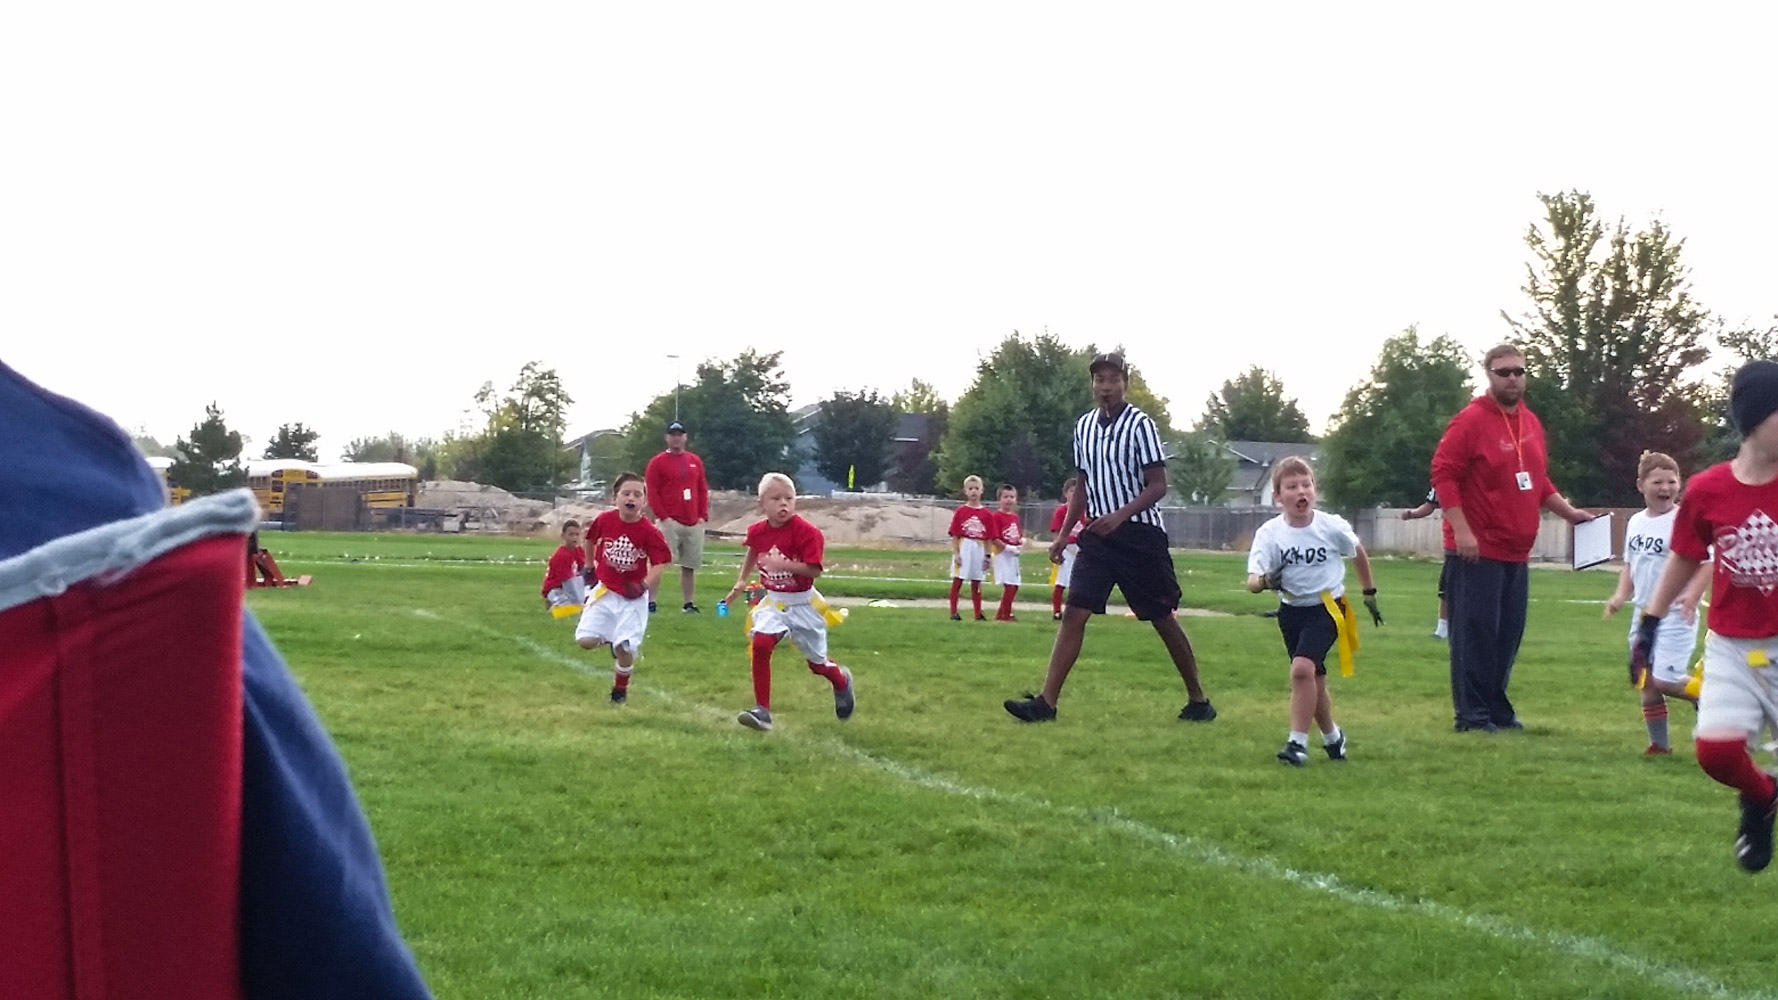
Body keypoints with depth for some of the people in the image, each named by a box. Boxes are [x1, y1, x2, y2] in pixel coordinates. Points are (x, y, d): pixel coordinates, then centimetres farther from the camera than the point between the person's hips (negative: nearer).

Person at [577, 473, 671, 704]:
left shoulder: (649, 532, -17)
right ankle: (610, 639, 26)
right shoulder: (604, 520, -8)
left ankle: (620, 689, 18)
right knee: (586, 640, -10)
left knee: (625, 649, -9)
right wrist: (590, 566, 17)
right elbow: (590, 539, 13)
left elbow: (660, 563, -14)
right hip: (605, 590, 2)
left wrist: (644, 585, -29)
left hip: (633, 597, -2)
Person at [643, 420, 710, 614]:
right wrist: (663, 516, -12)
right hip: (669, 523, -5)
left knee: (690, 565, 7)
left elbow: (703, 490, 16)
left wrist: (703, 516, 5)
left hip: (693, 523, 5)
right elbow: (651, 492, -5)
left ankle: (688, 604, 14)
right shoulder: (657, 462, 1)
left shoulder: (696, 461, 15)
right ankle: (650, 602, -13)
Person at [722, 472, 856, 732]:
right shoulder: (757, 532, -4)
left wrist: (783, 565, -36)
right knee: (760, 644, -22)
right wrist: (741, 581, 20)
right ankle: (762, 710, -16)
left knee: (817, 662, 10)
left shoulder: (806, 532, -20)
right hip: (774, 601, 3)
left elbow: (814, 570, -26)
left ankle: (842, 681, 47)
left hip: (802, 603, -3)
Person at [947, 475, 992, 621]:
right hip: (963, 548, -2)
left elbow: (988, 537, 6)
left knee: (976, 582, 10)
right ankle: (953, 612, 1)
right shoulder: (960, 512, -3)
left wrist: (987, 556, 4)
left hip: (979, 549, 2)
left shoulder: (987, 514, 3)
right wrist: (956, 554, -11)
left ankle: (978, 613, 15)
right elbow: (954, 535, -4)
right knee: (957, 580, -1)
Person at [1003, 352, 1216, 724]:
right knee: (1074, 613, -7)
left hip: (1139, 535, -5)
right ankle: (1046, 703, -12)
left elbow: (1158, 486, -13)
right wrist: (1063, 533, 10)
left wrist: (1119, 516, -25)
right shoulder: (1083, 426, 9)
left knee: (1163, 618, 4)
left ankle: (1198, 700, 19)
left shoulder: (1139, 425, -10)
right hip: (1098, 536, 5)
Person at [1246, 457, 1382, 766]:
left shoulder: (1332, 527, -14)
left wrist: (1369, 594, 16)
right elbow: (1252, 580, -22)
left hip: (1326, 607, -3)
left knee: (1302, 668, -23)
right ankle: (1332, 737, 37)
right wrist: (1264, 581, -45)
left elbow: (1358, 554, 7)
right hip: (1291, 610, 3)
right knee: (1314, 679, 14)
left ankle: (1298, 741, -17)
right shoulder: (1269, 533, -13)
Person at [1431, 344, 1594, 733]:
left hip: (1517, 551, 8)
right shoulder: (1471, 420, -10)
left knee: (1508, 634, 11)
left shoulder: (1530, 422, 14)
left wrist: (1568, 512, 15)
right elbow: (1443, 474, -14)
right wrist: (1461, 530, -20)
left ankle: (1496, 709, 20)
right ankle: (1471, 714, 0)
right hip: (1479, 551, -8)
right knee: (1476, 632, -4)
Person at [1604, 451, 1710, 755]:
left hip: (1675, 615, -7)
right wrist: (1621, 595, 4)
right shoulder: (1636, 522, 9)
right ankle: (1659, 743, 20)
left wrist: (1693, 595, -30)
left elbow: (1706, 562, -16)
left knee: (1665, 679, -15)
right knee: (1646, 682, 9)